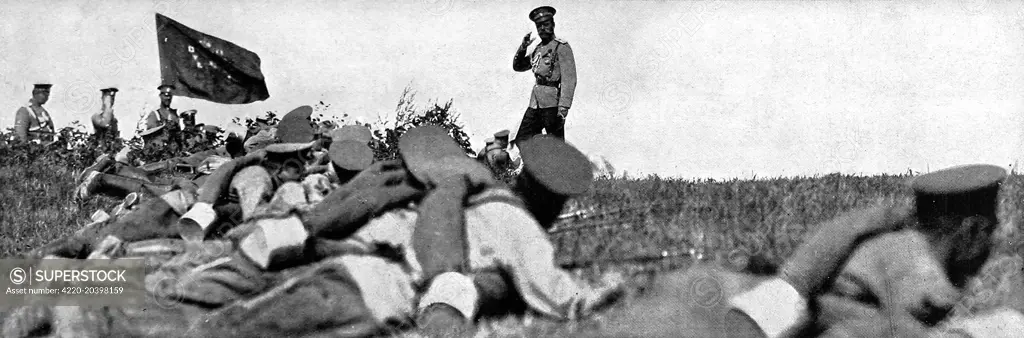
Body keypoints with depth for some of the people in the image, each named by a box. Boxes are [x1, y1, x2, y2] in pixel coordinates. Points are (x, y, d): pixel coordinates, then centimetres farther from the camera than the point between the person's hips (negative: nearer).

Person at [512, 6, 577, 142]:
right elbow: (518, 67, 24)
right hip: (535, 104, 8)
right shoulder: (538, 49, 18)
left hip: (552, 104, -8)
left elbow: (569, 80, -14)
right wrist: (523, 47, 5)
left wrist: (563, 108, -23)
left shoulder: (562, 47, -6)